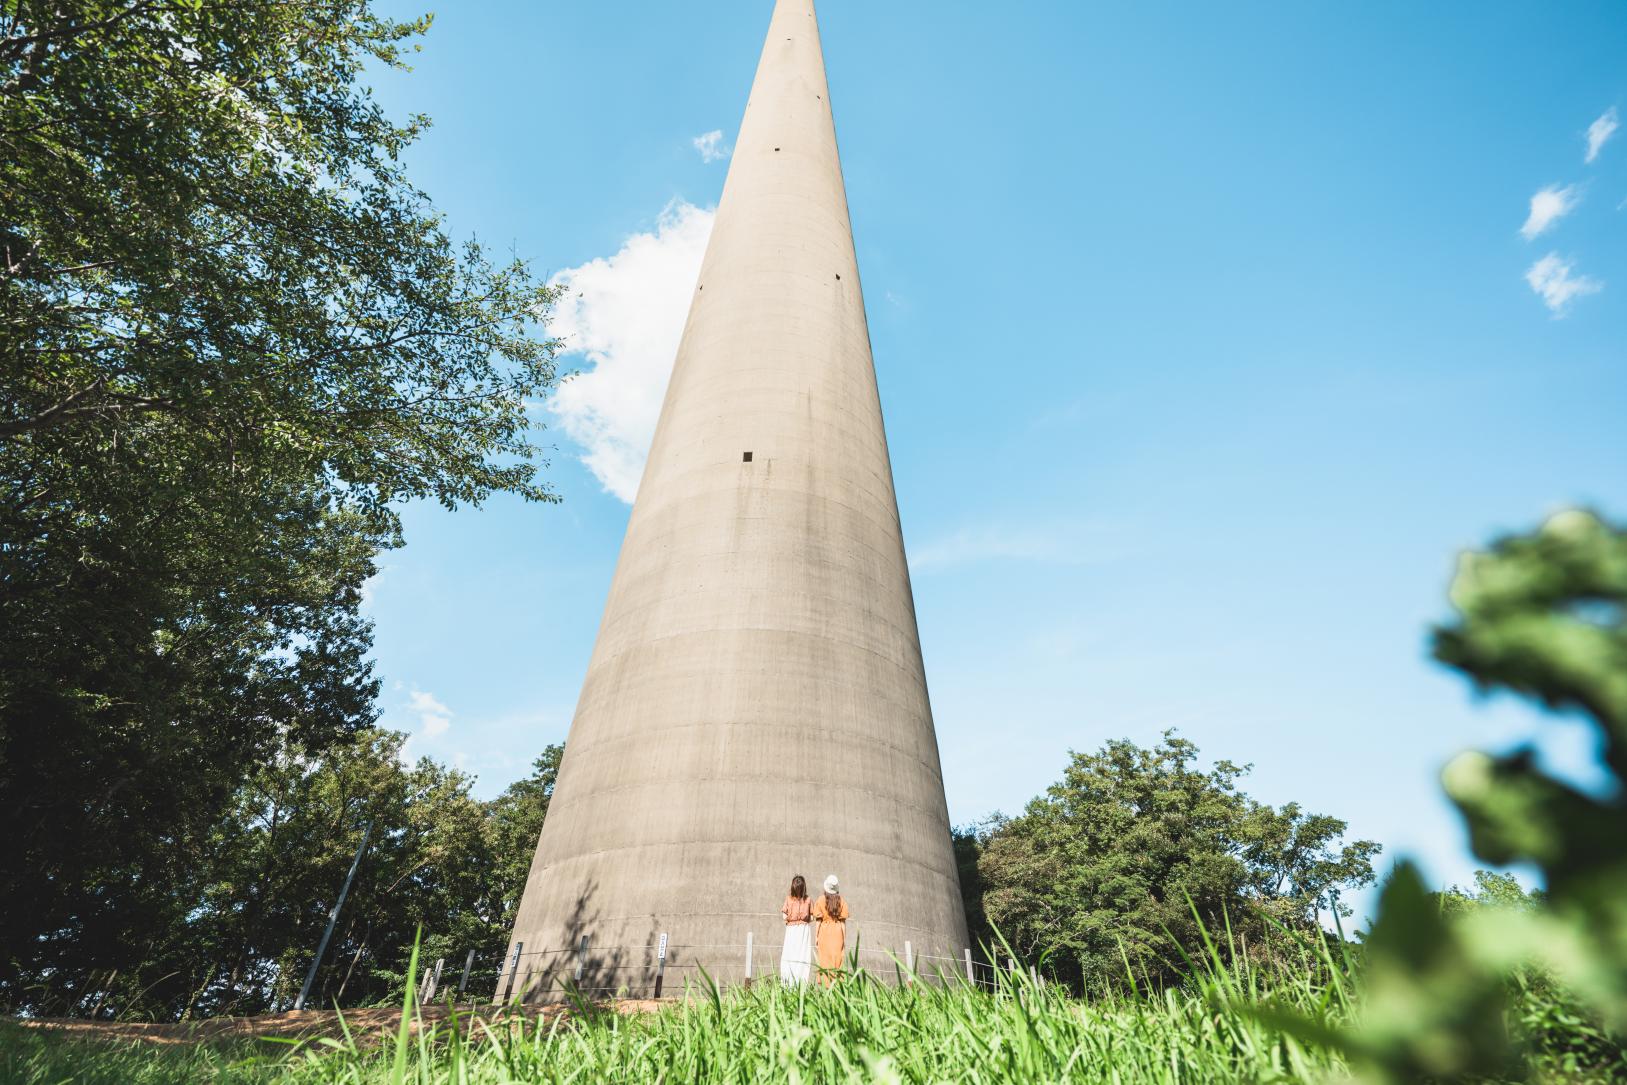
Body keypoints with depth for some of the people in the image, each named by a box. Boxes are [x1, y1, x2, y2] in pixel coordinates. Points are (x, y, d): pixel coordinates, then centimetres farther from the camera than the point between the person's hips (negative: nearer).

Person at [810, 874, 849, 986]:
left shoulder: (821, 900, -5)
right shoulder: (842, 901, -2)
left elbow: (818, 920, -3)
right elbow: (843, 921, -1)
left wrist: (816, 936, 4)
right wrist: (845, 938, 5)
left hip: (824, 932, -1)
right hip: (838, 932, 1)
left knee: (825, 960, 6)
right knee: (837, 959, 8)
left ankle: (826, 984, 4)